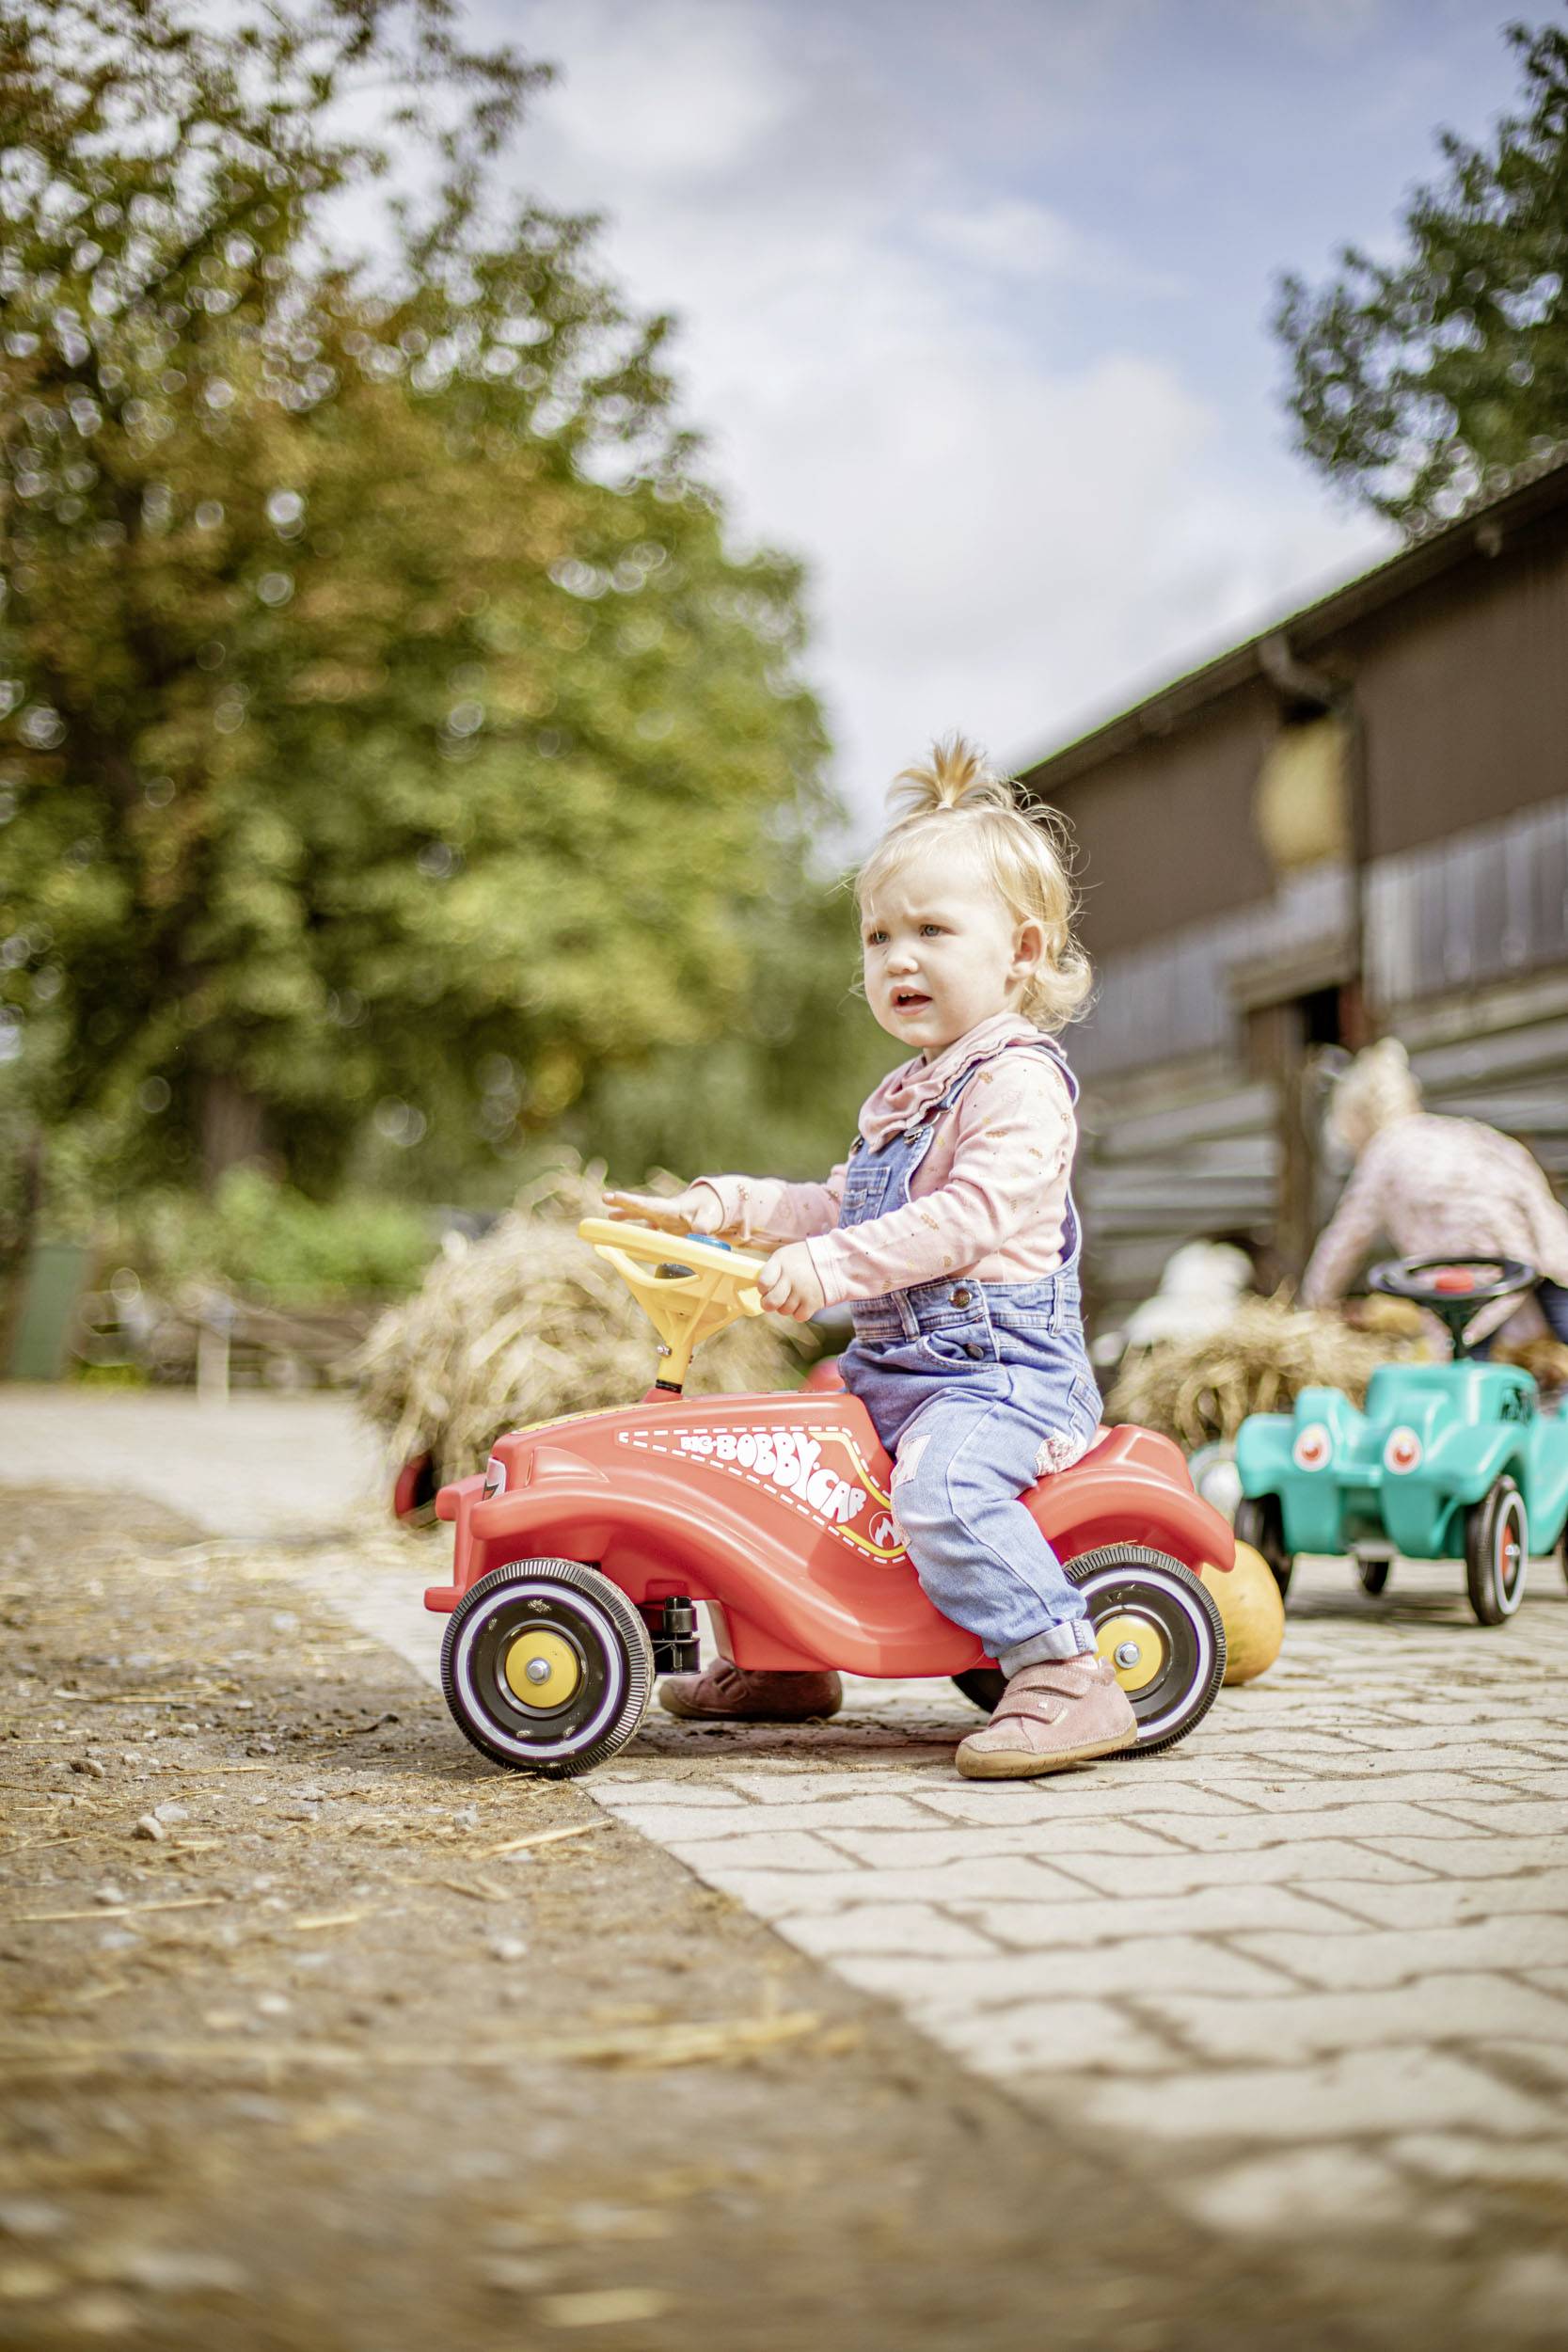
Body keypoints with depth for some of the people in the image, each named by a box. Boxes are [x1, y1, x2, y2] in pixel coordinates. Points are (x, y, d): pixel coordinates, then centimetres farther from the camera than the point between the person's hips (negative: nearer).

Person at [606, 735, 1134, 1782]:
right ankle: (785, 1661, 27)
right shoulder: (908, 1096, 20)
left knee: (940, 1482, -35)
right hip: (892, 1363, 10)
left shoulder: (1020, 1078, -12)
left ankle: (1065, 1678, -31)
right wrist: (723, 1205, 15)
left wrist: (832, 1264, -32)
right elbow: (845, 1205, 27)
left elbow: (974, 1212, -26)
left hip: (1000, 1362, -10)